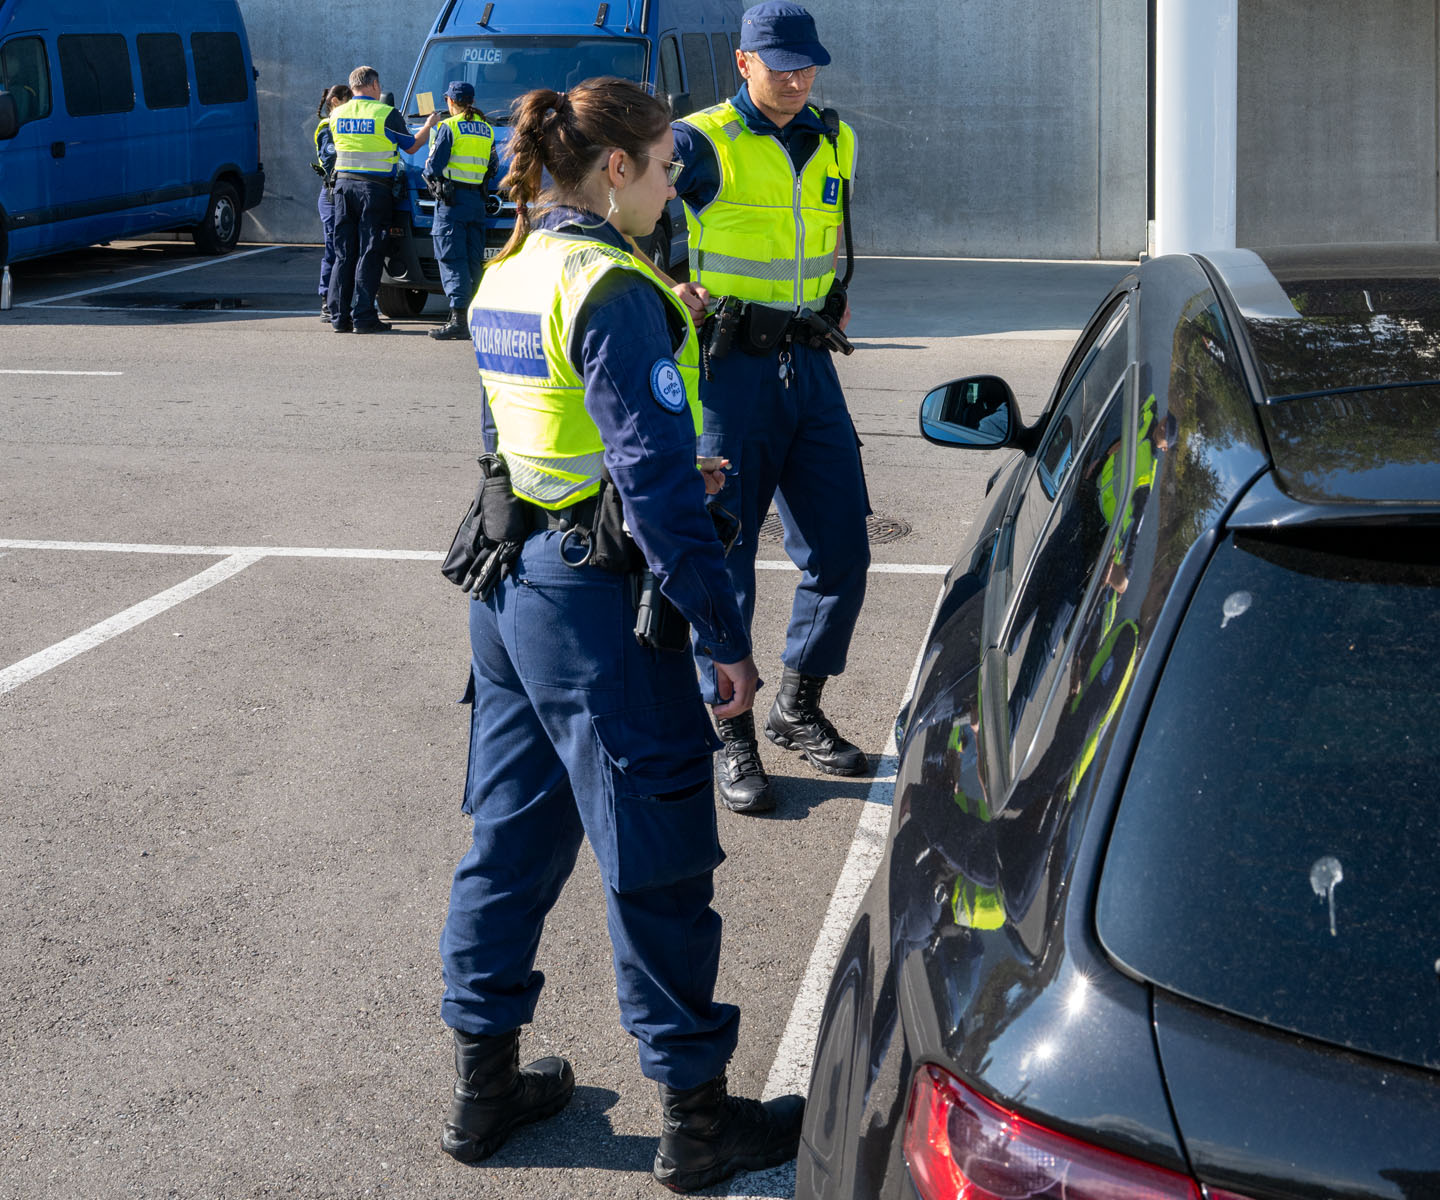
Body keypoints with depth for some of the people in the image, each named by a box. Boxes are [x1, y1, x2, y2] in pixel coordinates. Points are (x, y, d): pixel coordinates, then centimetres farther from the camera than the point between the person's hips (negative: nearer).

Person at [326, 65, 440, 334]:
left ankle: (339, 316, 8)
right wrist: (429, 125, 21)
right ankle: (363, 316, -5)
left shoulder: (336, 115, 8)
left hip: (343, 184, 5)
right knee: (369, 253, -2)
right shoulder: (386, 114, -7)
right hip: (375, 188, -5)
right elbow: (411, 146, 3)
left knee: (343, 253, 9)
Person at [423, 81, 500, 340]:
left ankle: (459, 318, -17)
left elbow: (433, 166, -7)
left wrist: (432, 179, 13)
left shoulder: (449, 127, -7)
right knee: (473, 259, 11)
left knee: (451, 259, -8)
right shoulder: (486, 130, 13)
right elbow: (493, 167, 18)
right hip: (478, 201, 6)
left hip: (452, 201, -6)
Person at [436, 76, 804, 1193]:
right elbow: (655, 478, -21)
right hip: (596, 602, -9)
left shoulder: (508, 275, 10)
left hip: (509, 587, 9)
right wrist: (725, 635, -17)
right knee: (658, 859, 1)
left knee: (513, 833, 17)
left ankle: (486, 1082, 27)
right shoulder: (613, 290, -18)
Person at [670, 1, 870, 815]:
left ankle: (799, 710, 24)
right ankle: (731, 739, 10)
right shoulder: (704, 143, -8)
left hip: (809, 366, 6)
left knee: (841, 550, 6)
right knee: (722, 558, -2)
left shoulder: (835, 143, 11)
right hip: (729, 372, -6)